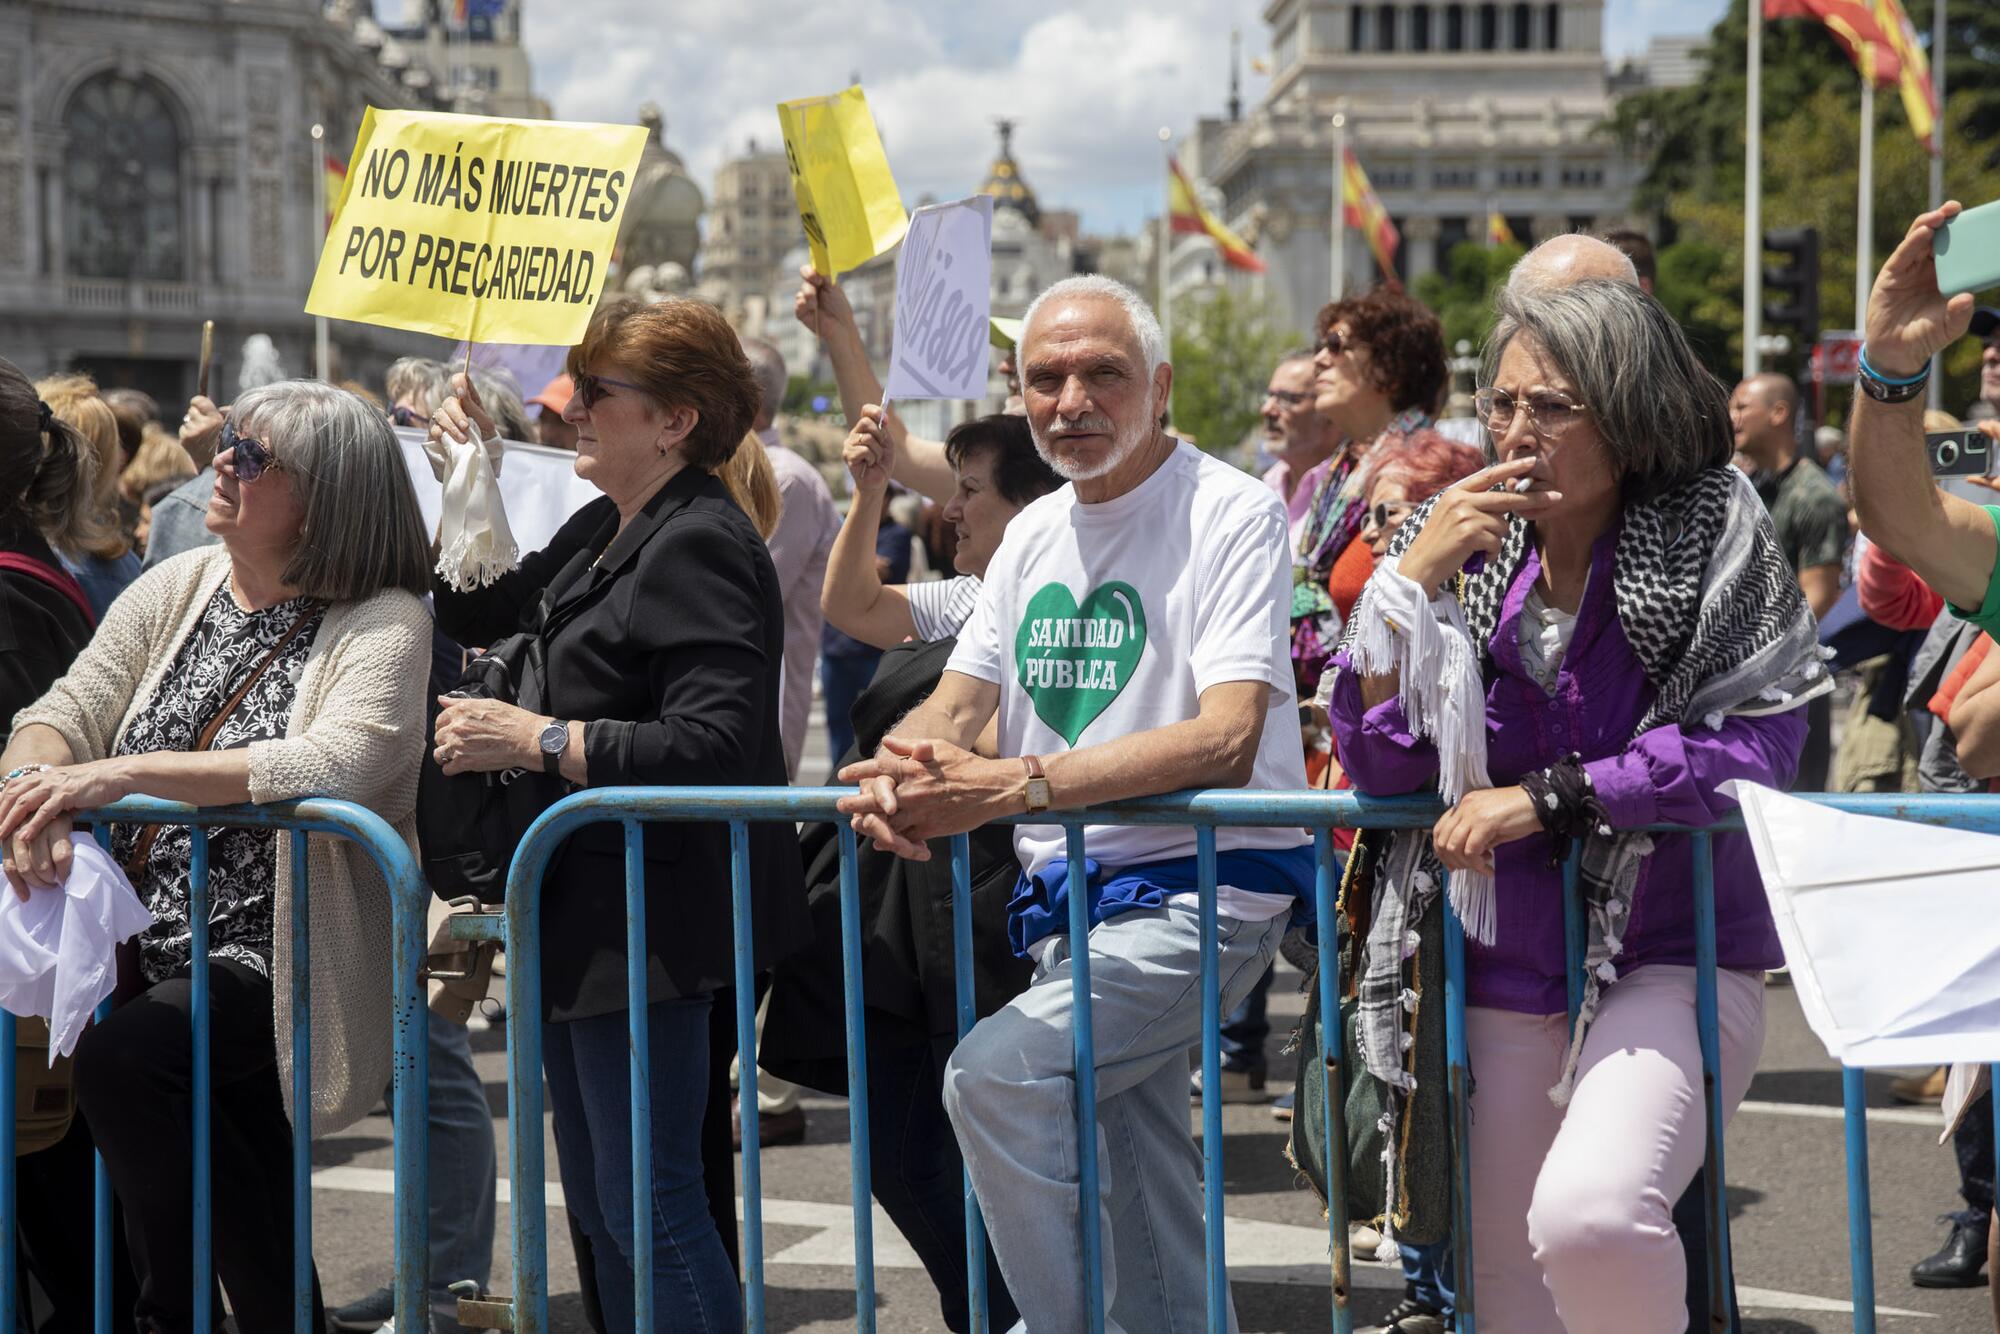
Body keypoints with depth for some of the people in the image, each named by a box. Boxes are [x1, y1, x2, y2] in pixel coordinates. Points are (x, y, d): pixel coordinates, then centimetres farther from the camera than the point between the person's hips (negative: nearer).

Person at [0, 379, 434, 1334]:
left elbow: (336, 764, -27)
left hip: (277, 967, -7)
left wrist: (127, 772, -31)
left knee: (121, 1059, -27)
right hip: (151, 951, 7)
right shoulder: (177, 590, 9)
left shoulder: (384, 626, -10)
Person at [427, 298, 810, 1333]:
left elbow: (713, 743, -28)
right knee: (598, 1206, 18)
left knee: (648, 1206, -8)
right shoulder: (604, 532, 15)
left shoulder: (700, 546, -16)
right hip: (587, 917, 11)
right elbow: (473, 615, 28)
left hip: (655, 922, -11)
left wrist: (537, 740, -24)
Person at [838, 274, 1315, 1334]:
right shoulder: (1035, 533, 14)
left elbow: (1225, 738, -23)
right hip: (1070, 897, 8)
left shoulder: (1231, 513, -11)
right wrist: (900, 770, -15)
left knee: (995, 1074, -24)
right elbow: (957, 703, 12)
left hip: (1204, 887, -8)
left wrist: (1009, 787, -31)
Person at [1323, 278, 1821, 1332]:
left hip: (1668, 956, -4)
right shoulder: (1463, 543, 4)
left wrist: (1545, 797, -16)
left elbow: (1754, 745, -14)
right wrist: (1413, 576, -12)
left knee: (1586, 1216, -28)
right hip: (1501, 975, 4)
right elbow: (1377, 761, 0)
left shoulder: (1710, 531, -6)